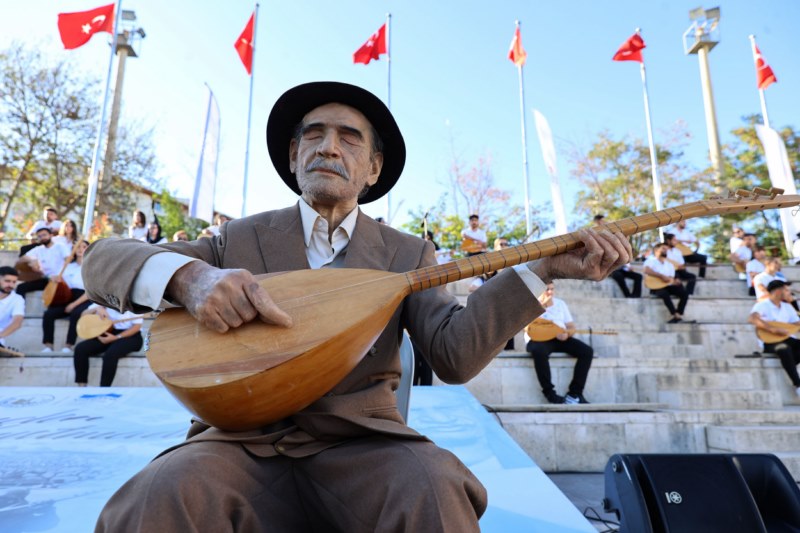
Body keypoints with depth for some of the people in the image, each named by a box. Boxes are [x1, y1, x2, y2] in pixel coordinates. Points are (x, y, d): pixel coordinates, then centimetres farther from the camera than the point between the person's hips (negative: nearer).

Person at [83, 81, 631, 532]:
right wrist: (187, 275, -18)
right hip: (246, 439, 1)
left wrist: (544, 268, -17)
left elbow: (454, 354, -6)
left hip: (358, 439, 0)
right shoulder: (241, 238, 8)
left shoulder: (408, 254, 8)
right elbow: (103, 257, 4)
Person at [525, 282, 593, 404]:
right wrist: (541, 306, -15)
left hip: (561, 338, 5)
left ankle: (574, 393, -15)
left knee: (587, 351, -18)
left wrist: (567, 334, -9)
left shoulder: (560, 303, 18)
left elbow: (571, 327, 17)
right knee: (539, 352, -40)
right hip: (538, 338, -5)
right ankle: (550, 393, -26)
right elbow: (527, 328, -14)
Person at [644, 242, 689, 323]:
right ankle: (676, 315, -32)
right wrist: (662, 276, -26)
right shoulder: (651, 260, 0)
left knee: (684, 293, -17)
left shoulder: (669, 264, 21)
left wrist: (675, 281, -11)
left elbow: (672, 279, 15)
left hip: (667, 286, 6)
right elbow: (647, 271, -21)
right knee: (665, 294, -37)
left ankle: (679, 315, -20)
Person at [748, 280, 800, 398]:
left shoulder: (788, 307, 18)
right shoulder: (762, 305, -5)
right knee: (784, 348, -38)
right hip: (769, 341, -6)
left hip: (786, 339, 6)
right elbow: (753, 319, -24)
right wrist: (773, 329, -31)